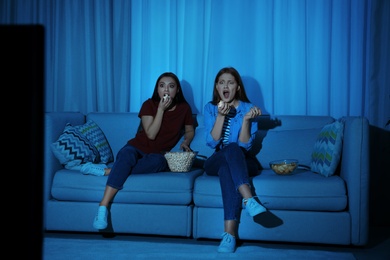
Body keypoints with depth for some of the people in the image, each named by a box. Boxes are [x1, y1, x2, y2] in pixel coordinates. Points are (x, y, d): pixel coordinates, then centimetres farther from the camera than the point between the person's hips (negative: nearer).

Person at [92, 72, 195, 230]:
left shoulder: (184, 108, 5)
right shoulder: (149, 104, -1)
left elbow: (190, 130, 23)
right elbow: (151, 134, -12)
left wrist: (186, 142, 2)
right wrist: (161, 109, -16)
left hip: (158, 154, 1)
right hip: (137, 147, -1)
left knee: (158, 161, -39)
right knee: (127, 155, -40)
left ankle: (109, 171, -32)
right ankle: (103, 207, -46)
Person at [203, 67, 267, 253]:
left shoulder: (247, 108, 0)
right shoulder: (210, 108, 3)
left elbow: (245, 145, -9)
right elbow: (212, 142, -10)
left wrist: (246, 119, -22)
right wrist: (221, 116, -21)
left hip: (242, 162, 0)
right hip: (216, 162, 1)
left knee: (227, 168, -37)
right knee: (232, 149, -34)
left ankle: (229, 234, -44)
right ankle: (249, 200, -49)